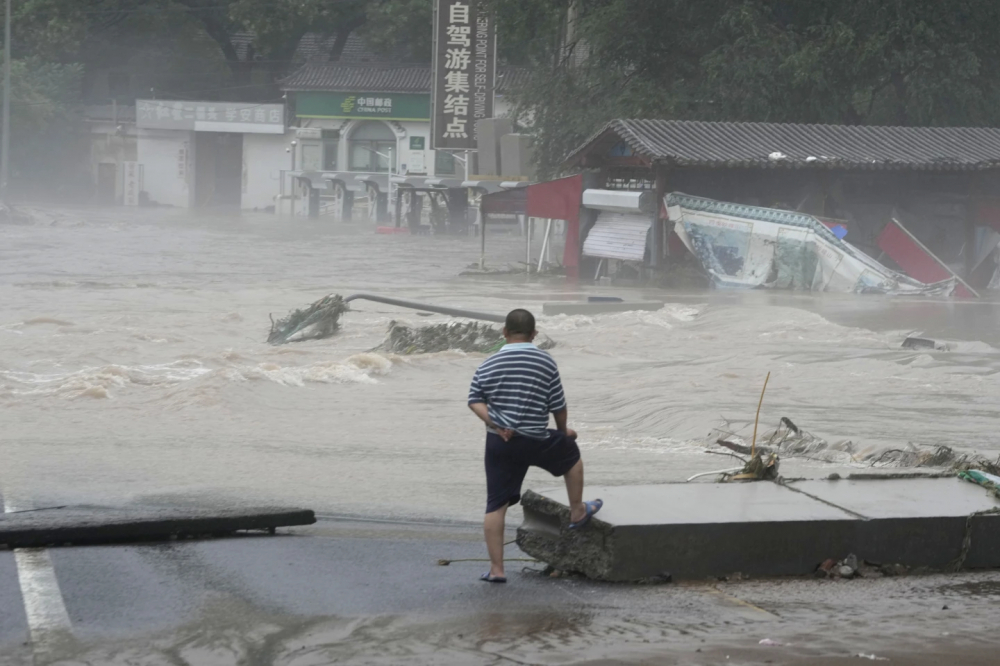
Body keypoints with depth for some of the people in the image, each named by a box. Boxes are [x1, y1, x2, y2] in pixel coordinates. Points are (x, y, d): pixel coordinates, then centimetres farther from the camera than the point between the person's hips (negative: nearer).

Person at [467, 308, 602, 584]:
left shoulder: (487, 365, 2)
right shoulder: (545, 362, -5)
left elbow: (475, 400, -1)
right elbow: (558, 406, -1)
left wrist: (494, 424, -4)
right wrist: (563, 431, 15)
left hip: (499, 444, 2)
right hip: (536, 443, -2)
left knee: (496, 505, 5)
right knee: (571, 452, 28)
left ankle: (496, 568, 3)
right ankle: (577, 512, 40)